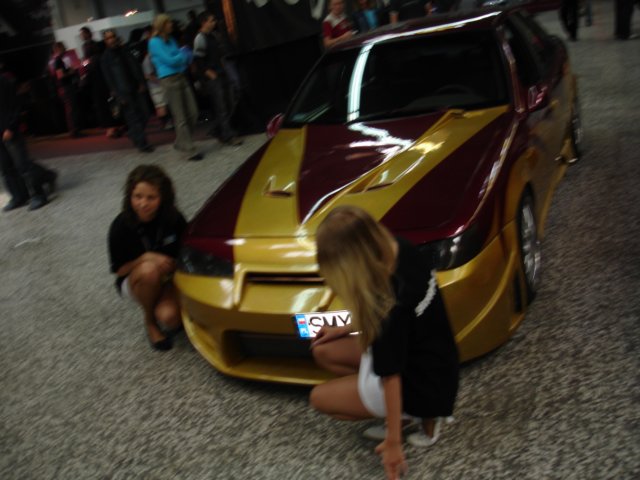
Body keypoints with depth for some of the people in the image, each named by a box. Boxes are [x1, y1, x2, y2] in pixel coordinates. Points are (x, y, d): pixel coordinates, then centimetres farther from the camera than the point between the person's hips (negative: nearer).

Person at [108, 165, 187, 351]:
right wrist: (146, 258, -27)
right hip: (135, 281, 0)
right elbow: (119, 270, -12)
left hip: (170, 277, 0)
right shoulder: (121, 226, -20)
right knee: (149, 271, -37)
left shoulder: (174, 219, -17)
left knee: (169, 317, -29)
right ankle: (150, 322, -9)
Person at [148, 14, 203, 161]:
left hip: (181, 77, 8)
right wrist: (183, 55, 1)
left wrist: (182, 57, -6)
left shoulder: (171, 39, 17)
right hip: (169, 80, -8)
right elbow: (170, 60, -14)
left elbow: (183, 58, 16)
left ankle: (181, 143, 23)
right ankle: (190, 150, 1)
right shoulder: (154, 42, -7)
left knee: (193, 113, 6)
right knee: (180, 117, -4)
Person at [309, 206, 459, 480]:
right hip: (430, 357, 8)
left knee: (320, 397, 8)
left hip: (426, 386, -8)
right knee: (323, 352, 11)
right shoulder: (402, 251, -12)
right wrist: (347, 329, 9)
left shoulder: (390, 303, -35)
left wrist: (393, 442, -16)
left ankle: (420, 415, 7)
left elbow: (391, 376, -26)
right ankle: (409, 412, 11)